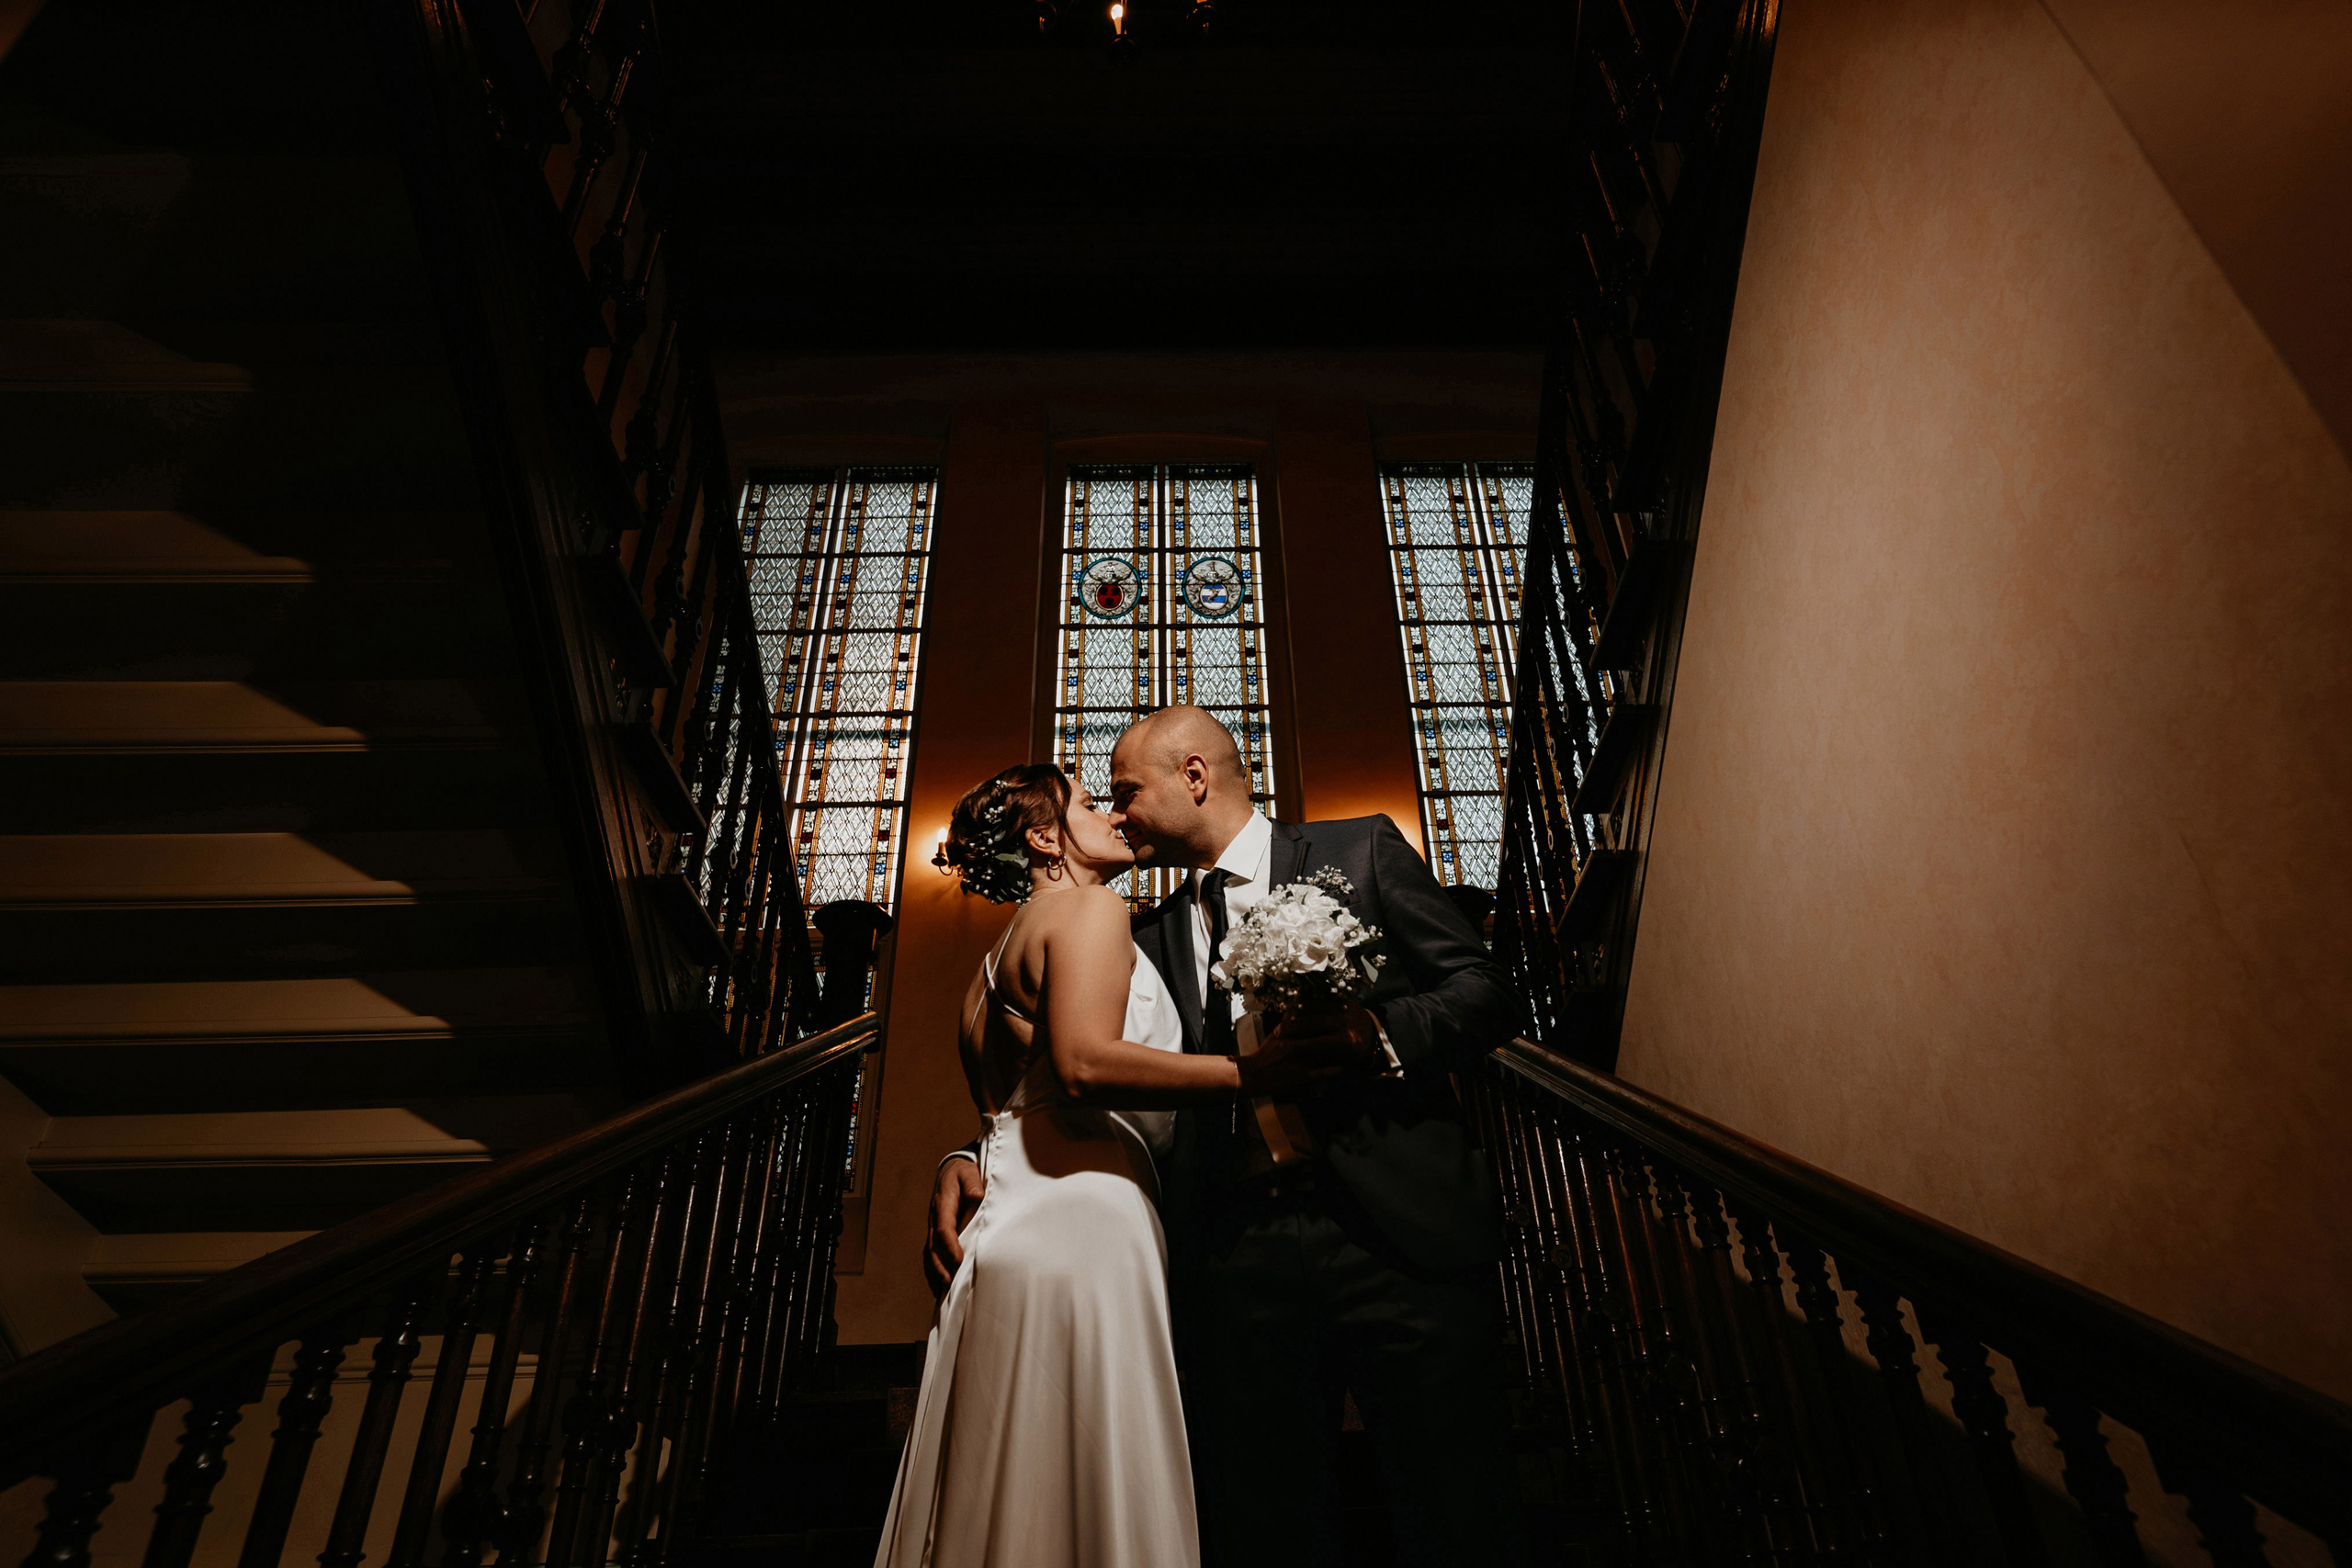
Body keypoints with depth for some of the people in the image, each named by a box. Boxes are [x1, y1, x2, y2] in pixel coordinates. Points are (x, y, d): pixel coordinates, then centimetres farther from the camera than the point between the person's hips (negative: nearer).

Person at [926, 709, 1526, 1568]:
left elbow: (1487, 991, 2)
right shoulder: (1151, 938, 18)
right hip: (1238, 1262, 4)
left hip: (1397, 1237, -3)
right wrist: (974, 1163, -3)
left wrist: (1376, 1032, -17)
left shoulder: (1361, 851, 7)